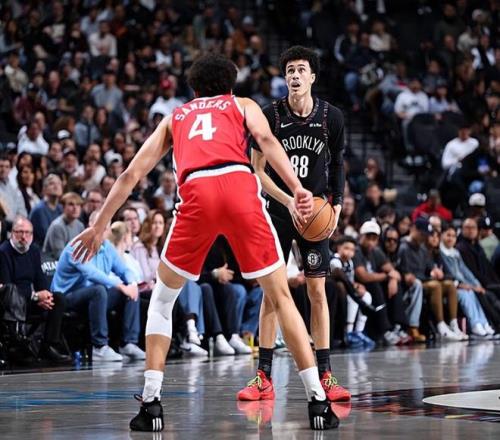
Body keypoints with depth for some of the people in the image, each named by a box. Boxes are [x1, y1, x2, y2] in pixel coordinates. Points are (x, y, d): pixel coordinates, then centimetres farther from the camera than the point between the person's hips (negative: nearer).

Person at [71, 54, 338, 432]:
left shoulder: (176, 116, 33)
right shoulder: (243, 105, 29)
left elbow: (132, 174, 27)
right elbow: (266, 139, 5)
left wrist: (100, 225, 32)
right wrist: (296, 187, -6)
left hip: (197, 192, 1)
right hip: (240, 186, -1)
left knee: (162, 298, 19)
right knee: (281, 297, 9)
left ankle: (151, 403, 9)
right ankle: (318, 403, 2)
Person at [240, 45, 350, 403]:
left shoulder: (331, 117, -3)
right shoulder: (271, 116, -8)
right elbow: (259, 171, -6)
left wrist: (337, 202, 1)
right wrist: (288, 201, -18)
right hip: (279, 211, -1)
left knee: (317, 288, -2)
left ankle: (325, 376, 2)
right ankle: (265, 377, 2)